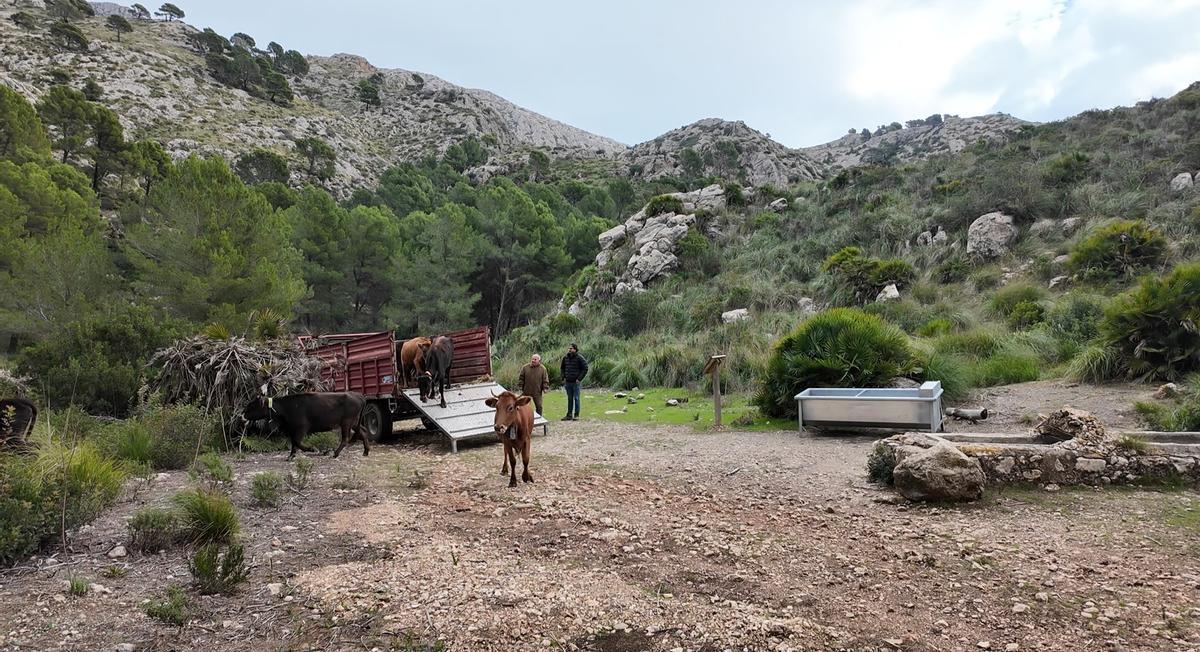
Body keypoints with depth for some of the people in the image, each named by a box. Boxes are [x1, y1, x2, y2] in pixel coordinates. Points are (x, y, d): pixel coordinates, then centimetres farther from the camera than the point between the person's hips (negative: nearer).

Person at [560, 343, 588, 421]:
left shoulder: (579, 358, -9)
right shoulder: (565, 358, 7)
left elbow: (585, 368, -8)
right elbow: (562, 368, 22)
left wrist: (579, 378, -11)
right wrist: (563, 378, 10)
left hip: (576, 382, -5)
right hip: (568, 382, 5)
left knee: (576, 398, 1)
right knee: (569, 399, 11)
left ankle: (576, 415, 9)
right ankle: (569, 415, 17)